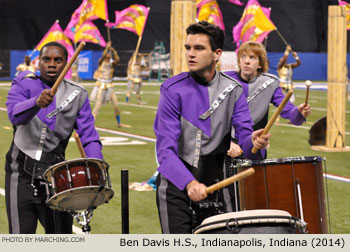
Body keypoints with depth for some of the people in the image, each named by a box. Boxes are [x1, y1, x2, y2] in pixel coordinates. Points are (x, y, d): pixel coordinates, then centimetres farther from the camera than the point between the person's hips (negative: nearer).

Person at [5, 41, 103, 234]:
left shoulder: (77, 96, 5)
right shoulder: (24, 85, -3)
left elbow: (88, 136, -2)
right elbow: (15, 114, -24)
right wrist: (37, 102, -45)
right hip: (22, 173, -2)